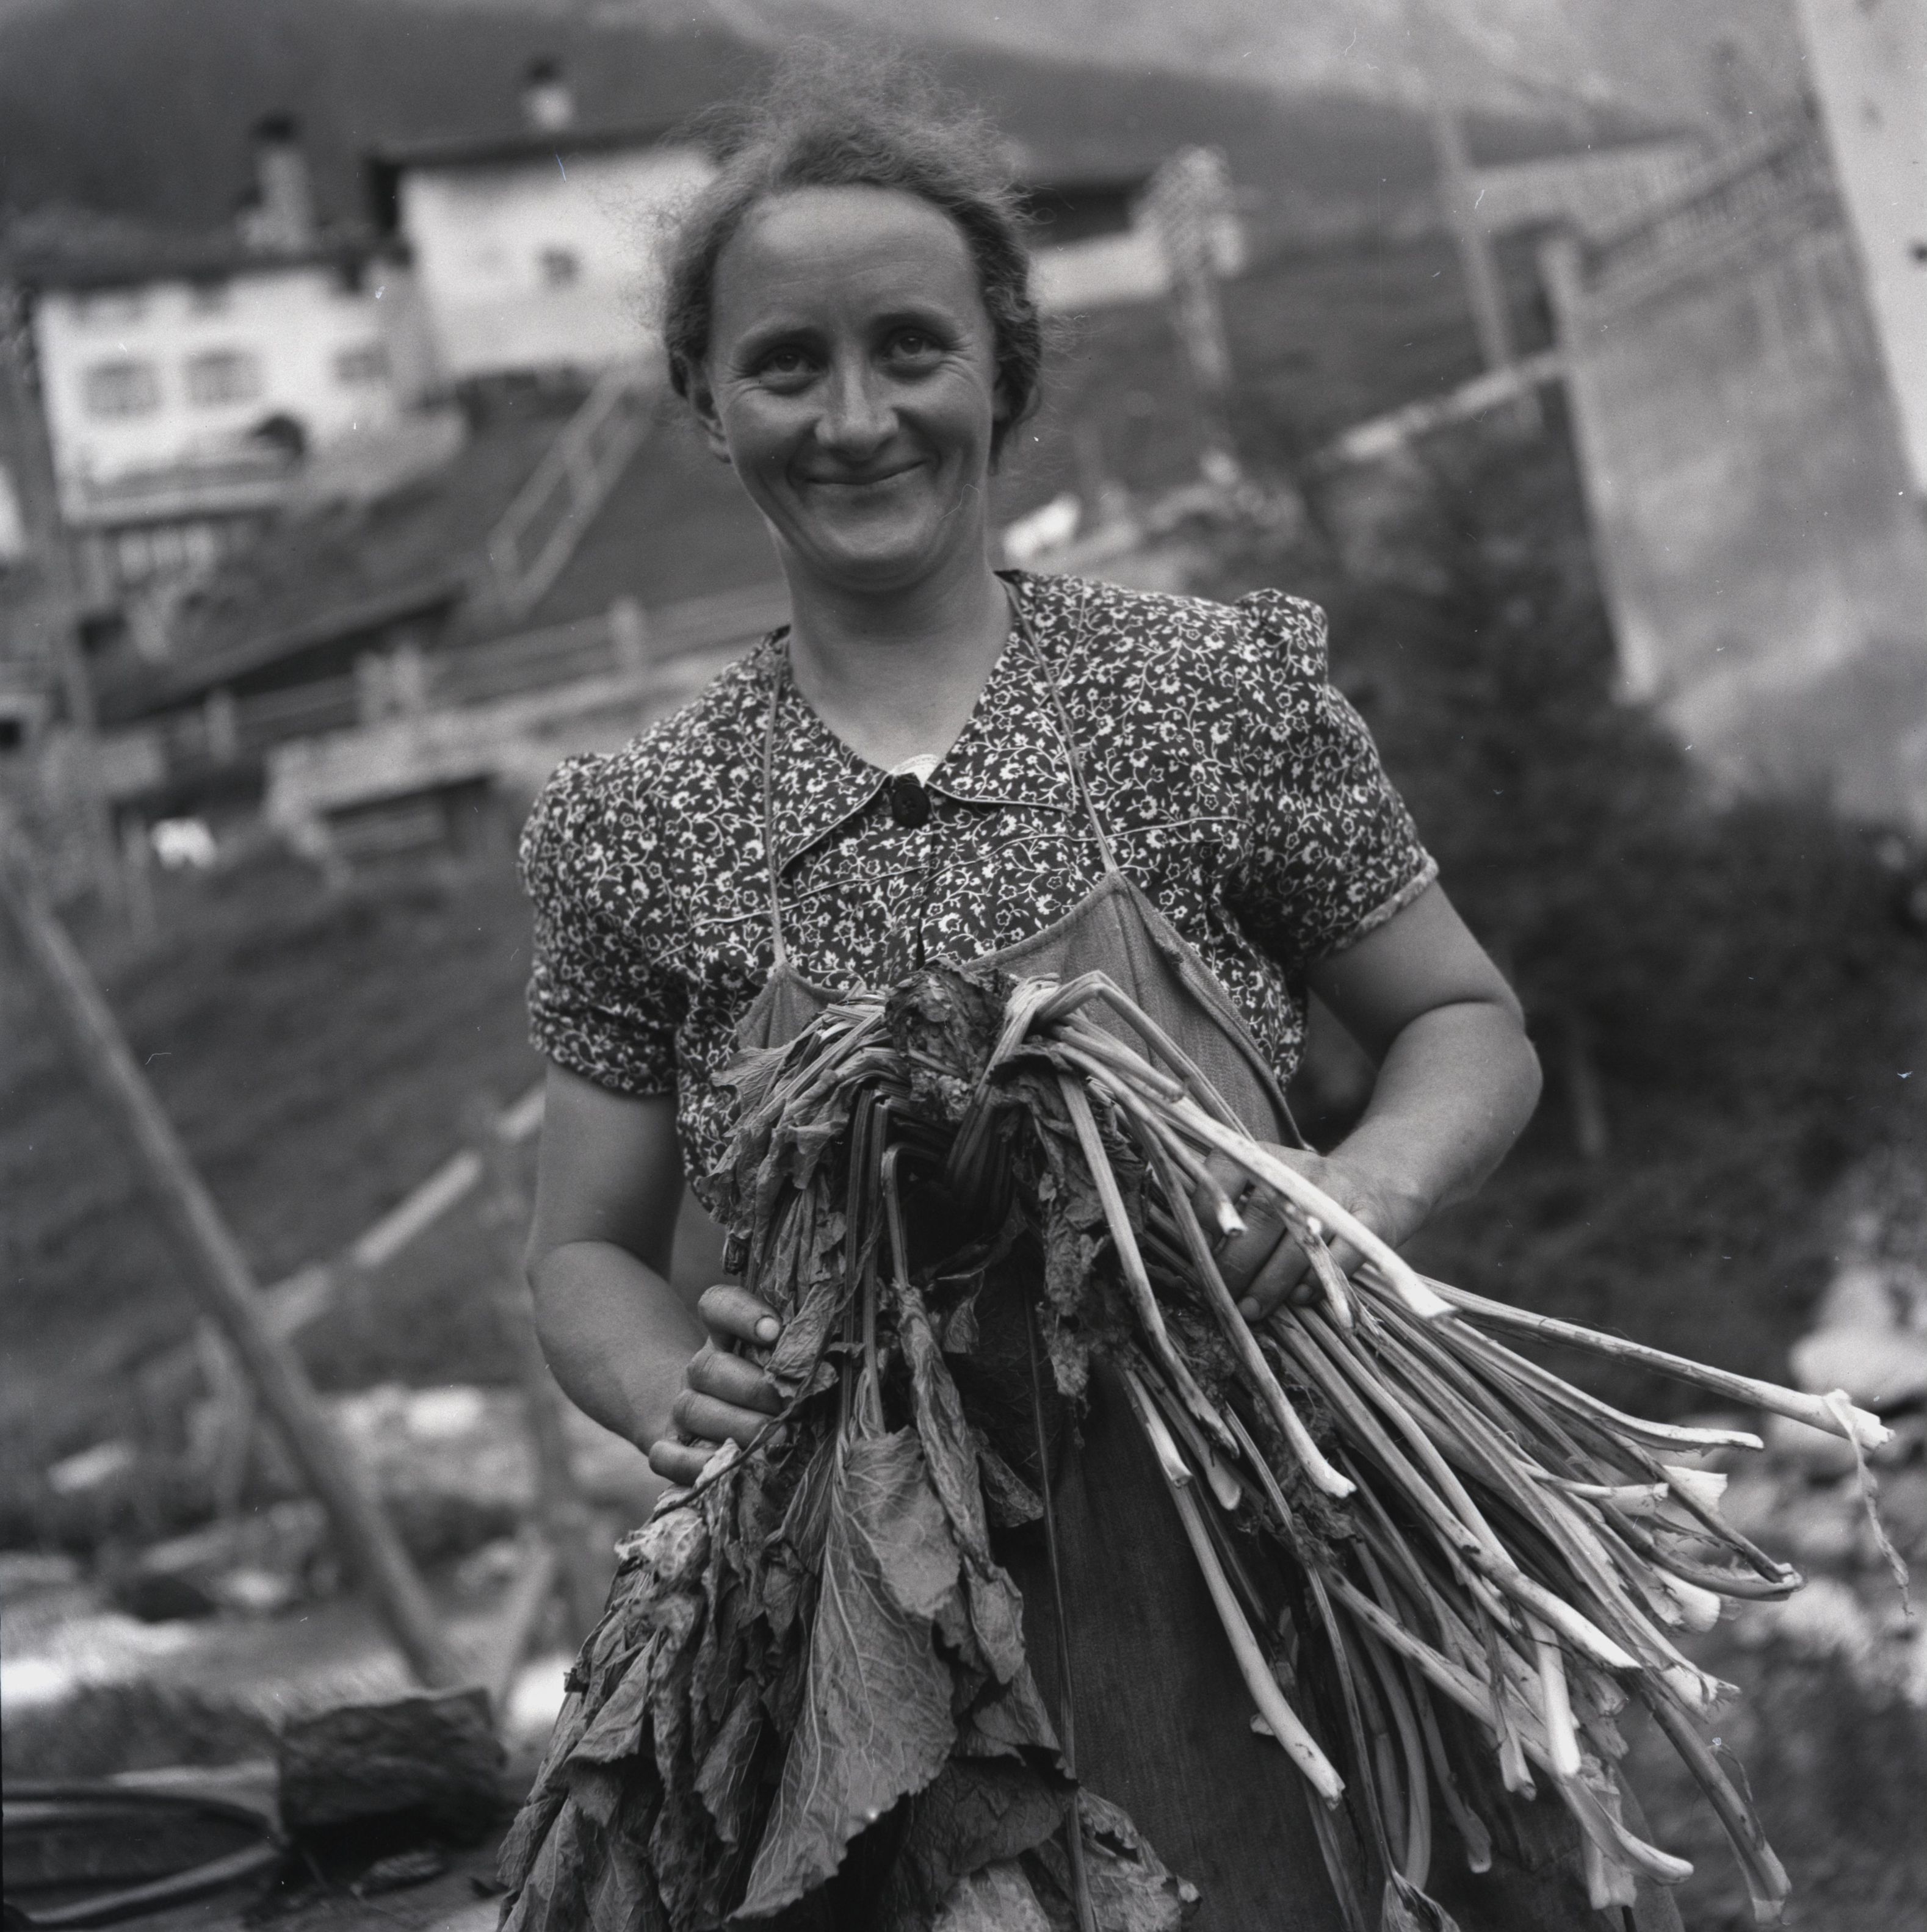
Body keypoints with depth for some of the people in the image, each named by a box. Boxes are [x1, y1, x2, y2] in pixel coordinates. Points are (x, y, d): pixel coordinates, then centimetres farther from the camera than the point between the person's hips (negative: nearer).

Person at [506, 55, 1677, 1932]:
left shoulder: (1223, 693, -2)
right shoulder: (637, 832, 2)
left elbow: (1471, 1029, 7)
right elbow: (586, 1252, 9)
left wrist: (1377, 1174, -14)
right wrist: (673, 1390, -13)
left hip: (1271, 1547, 0)